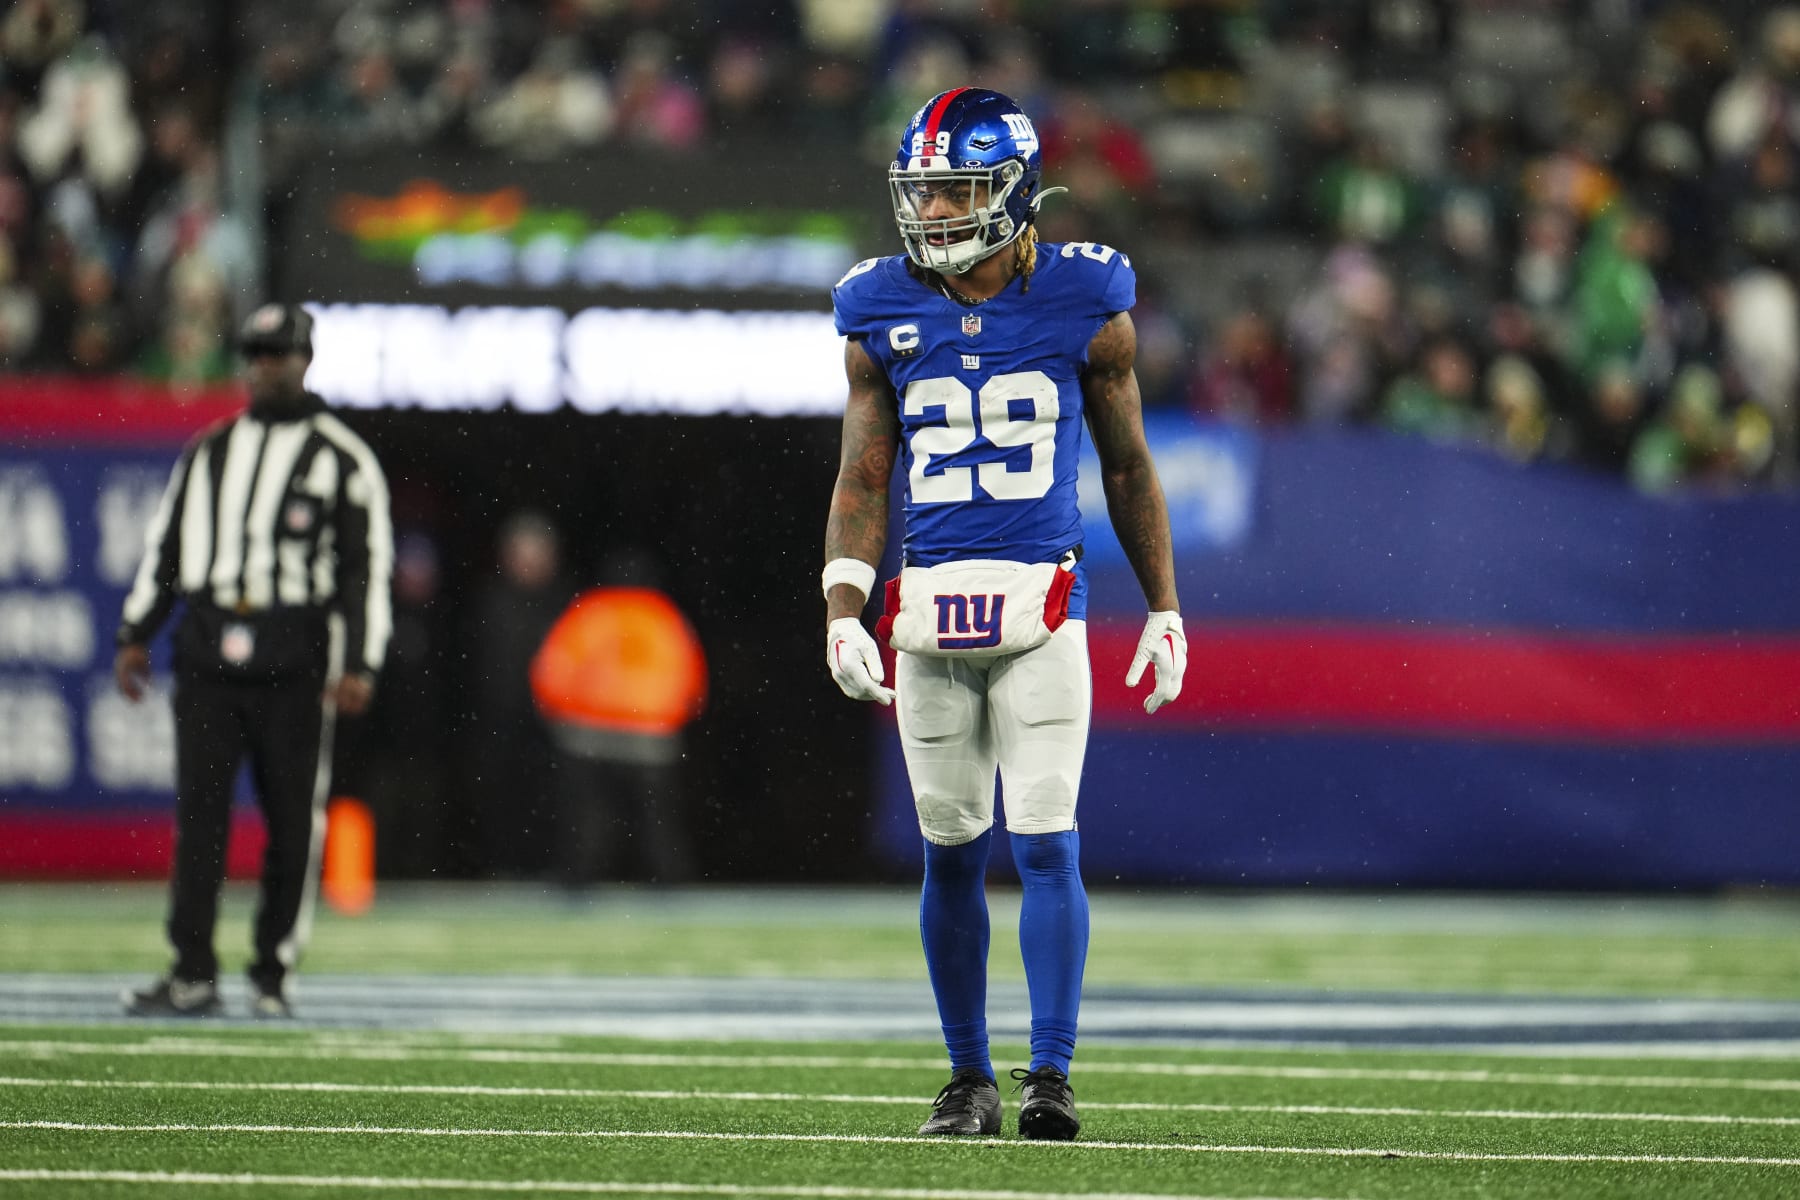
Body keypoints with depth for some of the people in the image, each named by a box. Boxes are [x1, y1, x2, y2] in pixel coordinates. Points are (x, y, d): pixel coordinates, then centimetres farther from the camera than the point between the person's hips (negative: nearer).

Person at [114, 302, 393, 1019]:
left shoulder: (343, 460, 3)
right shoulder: (208, 453, 16)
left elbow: (367, 569, -1)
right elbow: (164, 547, 19)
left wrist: (359, 665, -9)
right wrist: (135, 636, 12)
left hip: (294, 661, -3)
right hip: (208, 653, 3)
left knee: (292, 818, -1)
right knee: (198, 811, 0)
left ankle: (273, 977, 6)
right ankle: (193, 977, 2)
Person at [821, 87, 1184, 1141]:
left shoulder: (1085, 309, -1)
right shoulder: (884, 319, 4)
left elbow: (1128, 469, 9)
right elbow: (863, 480, 6)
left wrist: (1166, 611, 10)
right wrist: (844, 610, -7)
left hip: (1042, 605, -2)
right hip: (929, 609, 2)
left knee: (1046, 840, -10)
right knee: (953, 850, 7)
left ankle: (1051, 1075, -7)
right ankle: (969, 1076, 17)